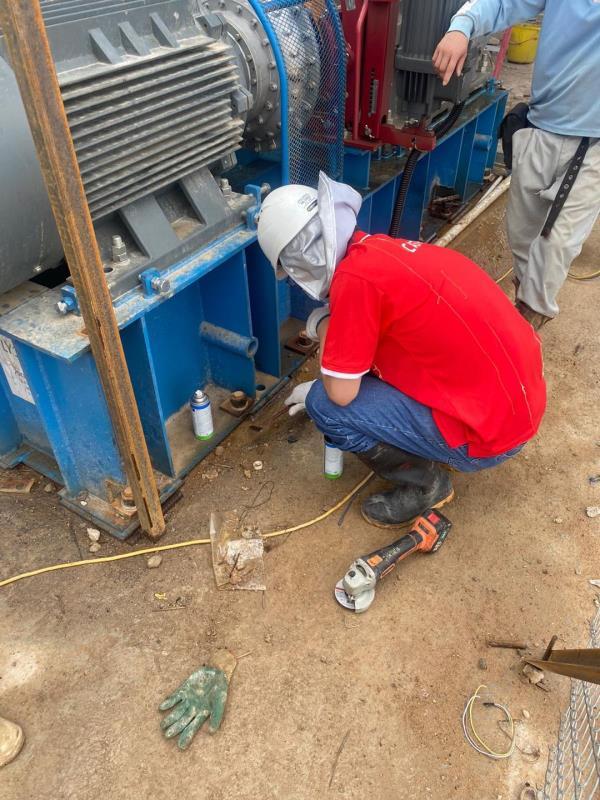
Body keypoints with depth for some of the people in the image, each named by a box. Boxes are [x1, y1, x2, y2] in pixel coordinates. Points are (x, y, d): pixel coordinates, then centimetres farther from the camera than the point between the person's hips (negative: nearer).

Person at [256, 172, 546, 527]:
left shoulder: (355, 277, -23)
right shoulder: (381, 248, 6)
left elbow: (340, 392, -13)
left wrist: (322, 327, 1)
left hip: (489, 429, -9)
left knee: (325, 405, -5)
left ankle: (423, 483, 10)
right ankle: (428, 447, 22)